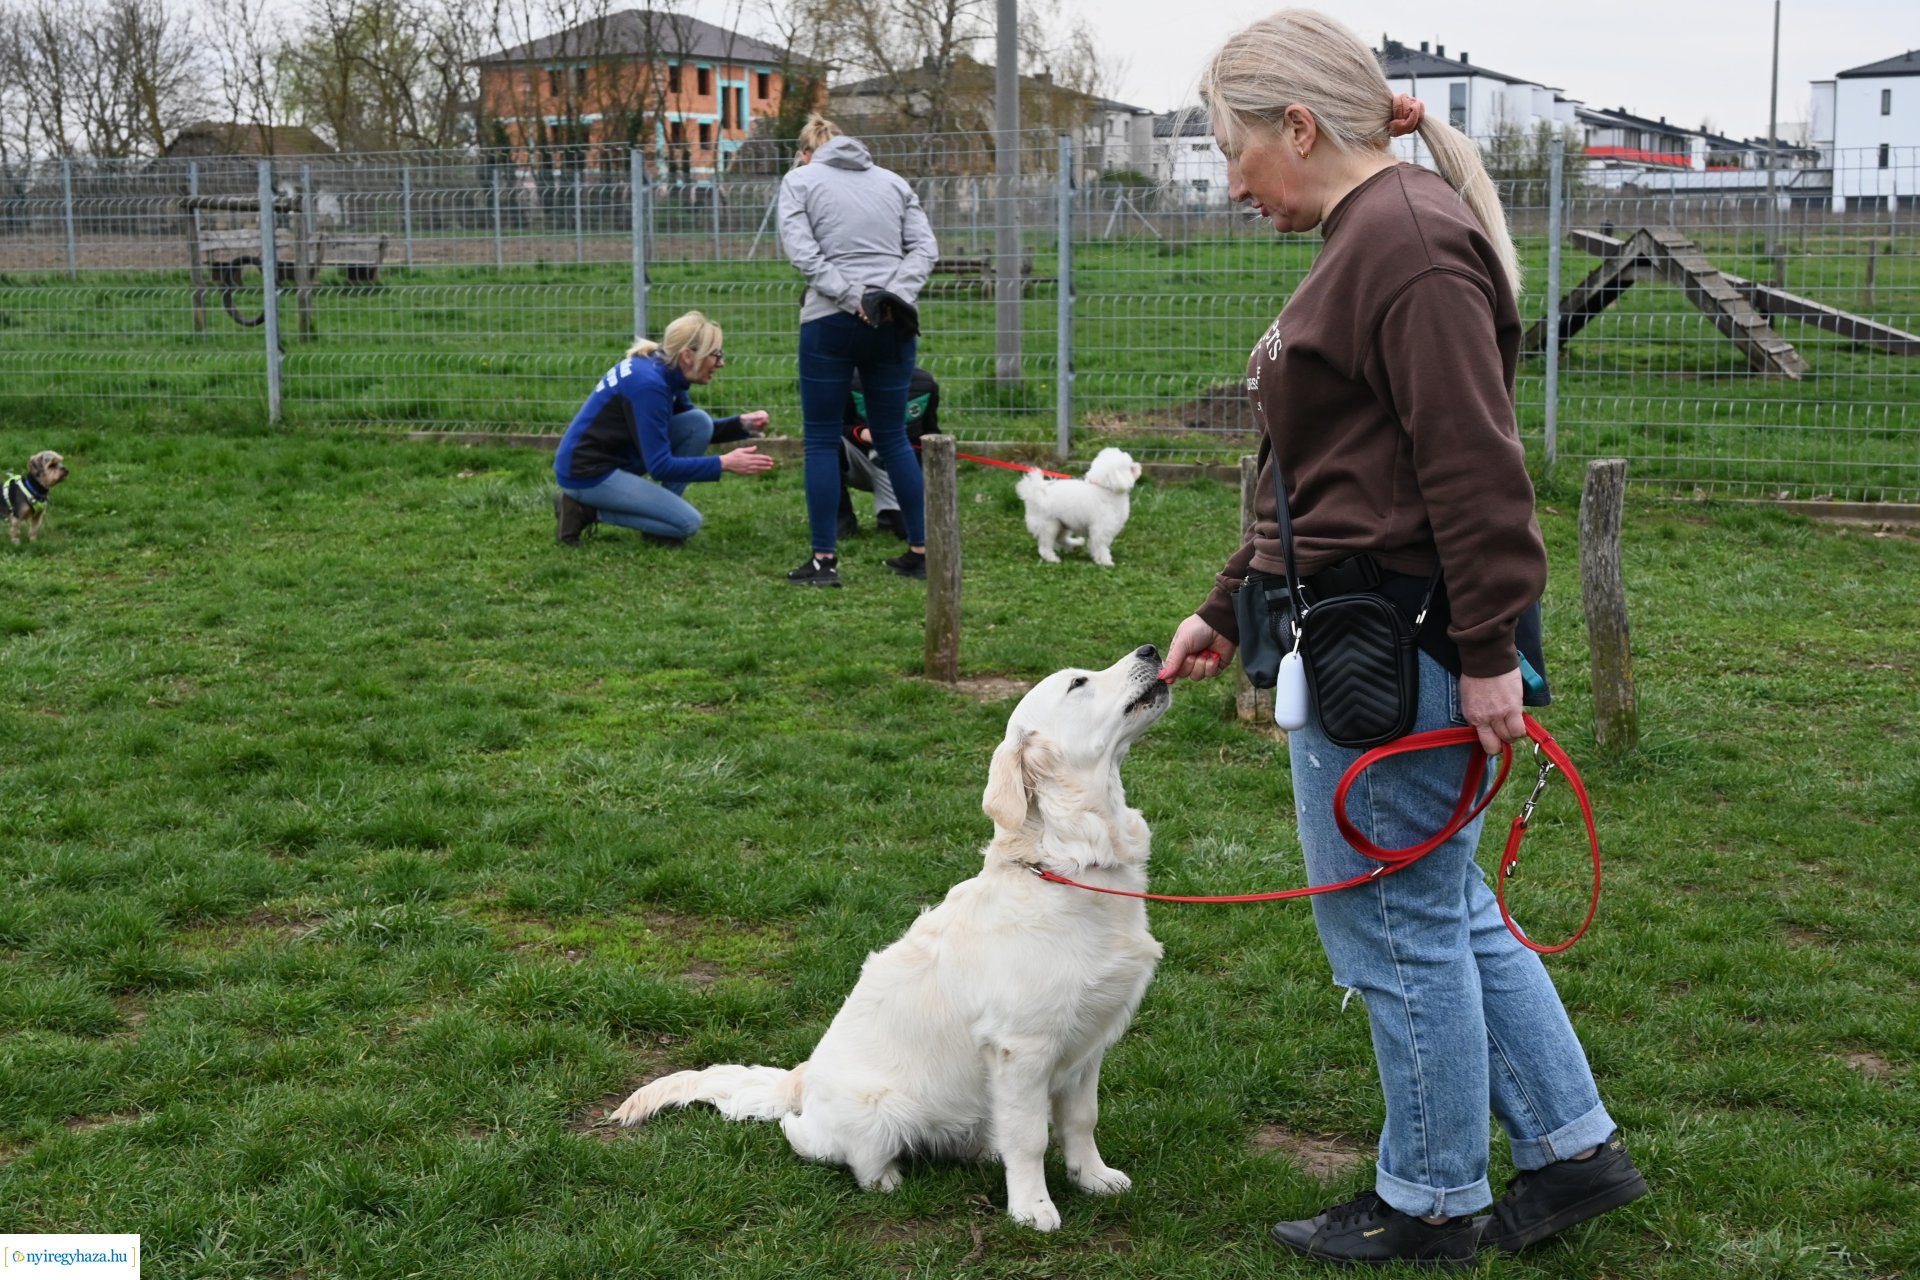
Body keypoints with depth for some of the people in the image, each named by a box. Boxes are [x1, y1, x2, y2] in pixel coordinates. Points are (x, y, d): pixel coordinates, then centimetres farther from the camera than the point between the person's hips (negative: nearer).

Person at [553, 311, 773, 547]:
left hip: (617, 456, 9)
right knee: (687, 523, -13)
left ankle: (662, 510, 5)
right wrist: (724, 464, -25)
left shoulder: (665, 370, 1)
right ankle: (586, 510, -4)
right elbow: (660, 466, -25)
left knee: (699, 422, -1)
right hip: (586, 473, -9)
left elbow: (697, 430, 17)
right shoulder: (648, 383, -26)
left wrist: (741, 424, 0)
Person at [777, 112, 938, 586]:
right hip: (893, 323, 4)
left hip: (831, 321, -4)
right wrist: (895, 294, -6)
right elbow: (925, 247, 6)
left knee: (822, 441, 4)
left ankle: (824, 560, 1)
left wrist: (853, 298, -12)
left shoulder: (799, 180, 7)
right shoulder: (893, 181, 17)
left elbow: (802, 251, -8)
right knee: (893, 438, 13)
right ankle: (921, 551, 13)